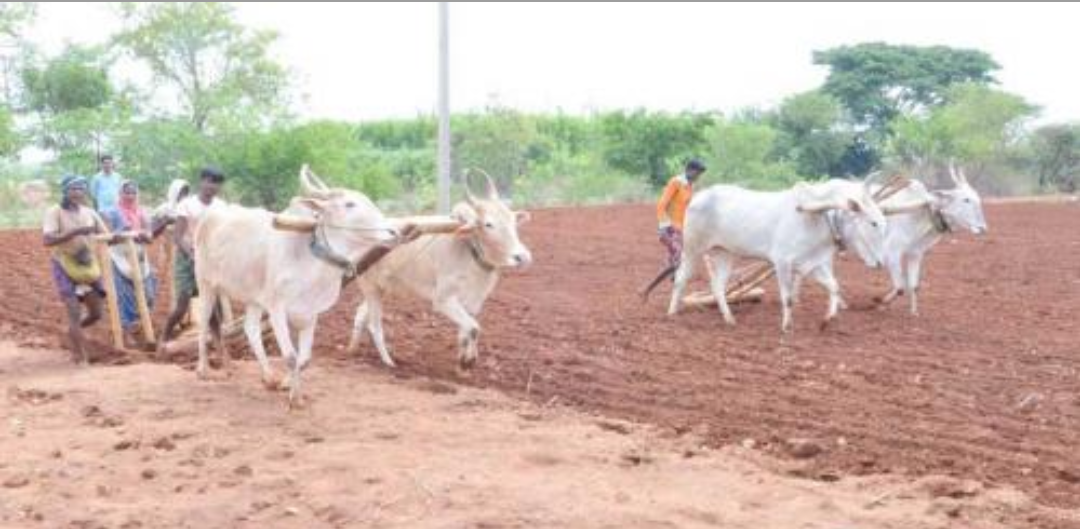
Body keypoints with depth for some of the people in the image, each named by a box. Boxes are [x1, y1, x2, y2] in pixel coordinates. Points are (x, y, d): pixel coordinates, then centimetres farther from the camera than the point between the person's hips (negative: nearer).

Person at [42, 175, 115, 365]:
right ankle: (81, 358, -5)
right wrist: (76, 231, -33)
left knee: (95, 314, 8)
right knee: (74, 312, -12)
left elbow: (106, 237, 6)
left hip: (88, 267, 5)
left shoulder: (89, 213, 3)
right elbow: (47, 240, -25)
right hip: (65, 267, -5)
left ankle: (73, 333, 38)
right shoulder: (54, 212, -12)